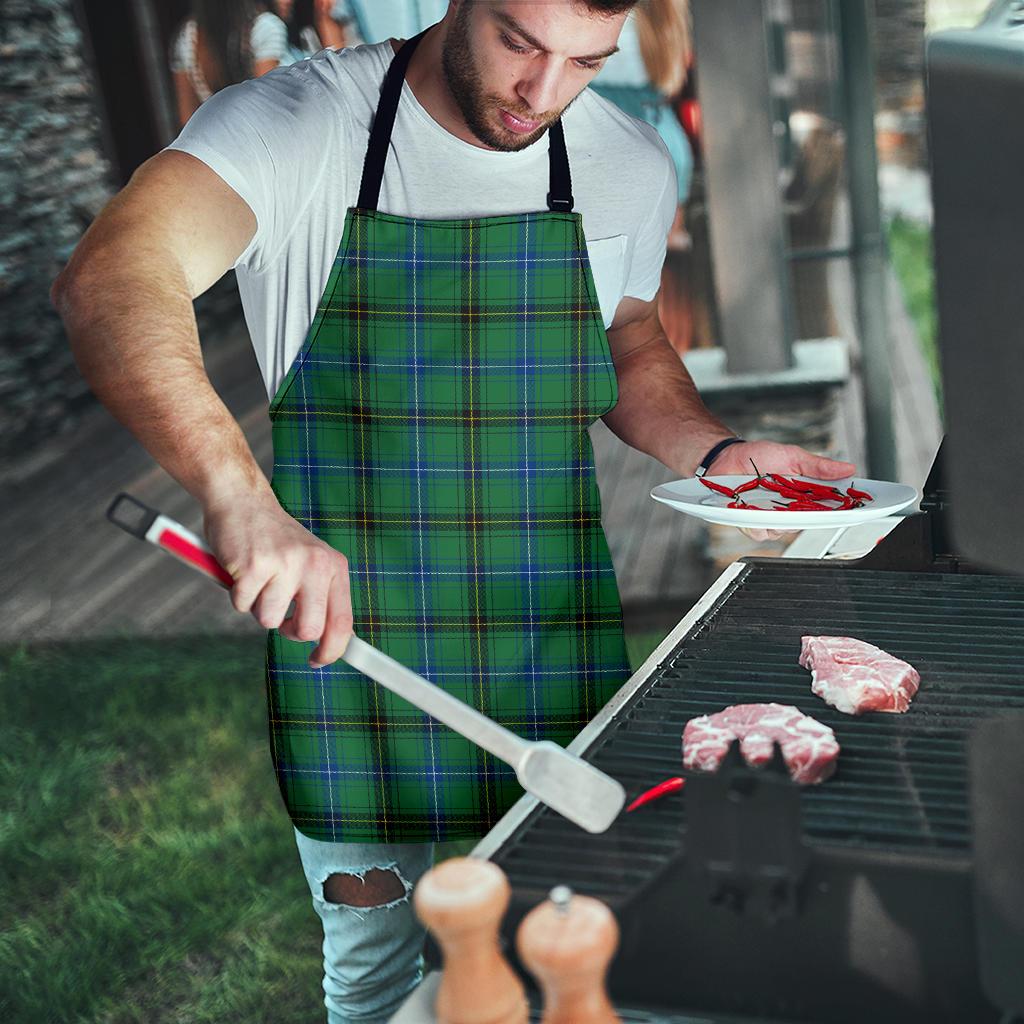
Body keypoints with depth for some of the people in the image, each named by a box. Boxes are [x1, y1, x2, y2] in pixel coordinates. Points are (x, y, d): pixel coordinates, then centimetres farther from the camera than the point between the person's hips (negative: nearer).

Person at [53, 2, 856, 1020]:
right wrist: (239, 495, -47)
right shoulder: (296, 123, -14)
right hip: (345, 632, -3)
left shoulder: (630, 165, 1)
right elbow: (108, 281, -31)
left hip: (556, 650, 3)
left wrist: (716, 452, -1)